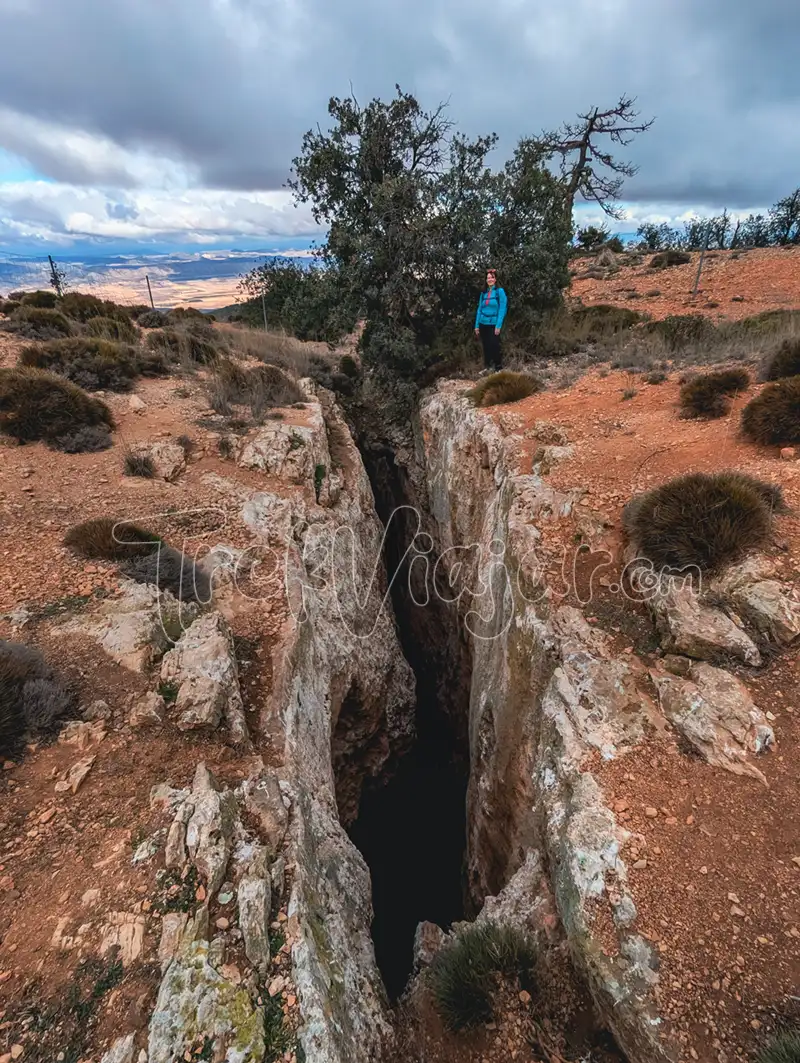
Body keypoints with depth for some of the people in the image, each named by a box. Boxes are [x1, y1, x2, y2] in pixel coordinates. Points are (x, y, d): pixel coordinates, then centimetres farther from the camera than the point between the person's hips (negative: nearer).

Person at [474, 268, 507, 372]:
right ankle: (487, 367, 20)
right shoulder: (483, 293, 10)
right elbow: (479, 309, 11)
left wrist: (498, 326, -16)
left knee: (494, 346, -5)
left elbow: (502, 309, -8)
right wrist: (476, 326, 5)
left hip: (493, 324, -4)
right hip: (483, 324, 4)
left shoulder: (500, 291, -3)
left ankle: (497, 367, 5)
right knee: (486, 346, 9)